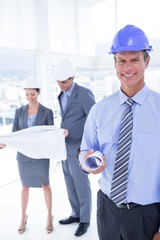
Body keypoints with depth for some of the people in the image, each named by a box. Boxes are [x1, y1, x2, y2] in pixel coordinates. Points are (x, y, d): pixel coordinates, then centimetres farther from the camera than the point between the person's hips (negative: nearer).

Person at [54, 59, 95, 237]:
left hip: (78, 149, -8)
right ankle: (76, 214, 35)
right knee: (71, 184, 17)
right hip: (65, 148, 8)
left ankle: (85, 219, 24)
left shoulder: (84, 93, -16)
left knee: (82, 186, 5)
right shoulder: (62, 96, 10)